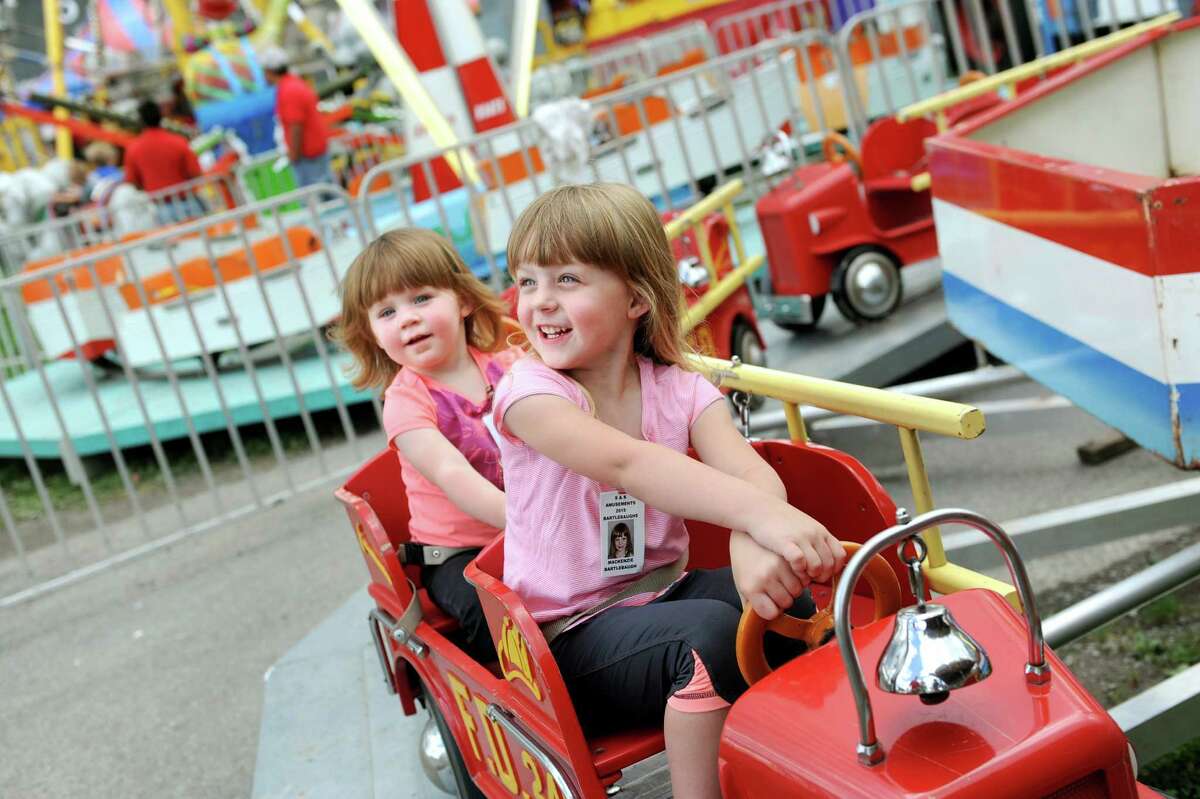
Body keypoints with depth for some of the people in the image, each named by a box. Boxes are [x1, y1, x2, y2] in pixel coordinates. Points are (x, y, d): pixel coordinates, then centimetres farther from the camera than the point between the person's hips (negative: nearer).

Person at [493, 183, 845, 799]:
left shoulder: (680, 389, -1)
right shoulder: (530, 391, -15)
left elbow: (750, 471, -20)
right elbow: (625, 462, -34)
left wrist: (752, 542, -45)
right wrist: (759, 514, -50)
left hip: (665, 591, 5)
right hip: (571, 637, -5)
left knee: (787, 592, -21)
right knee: (712, 630, -31)